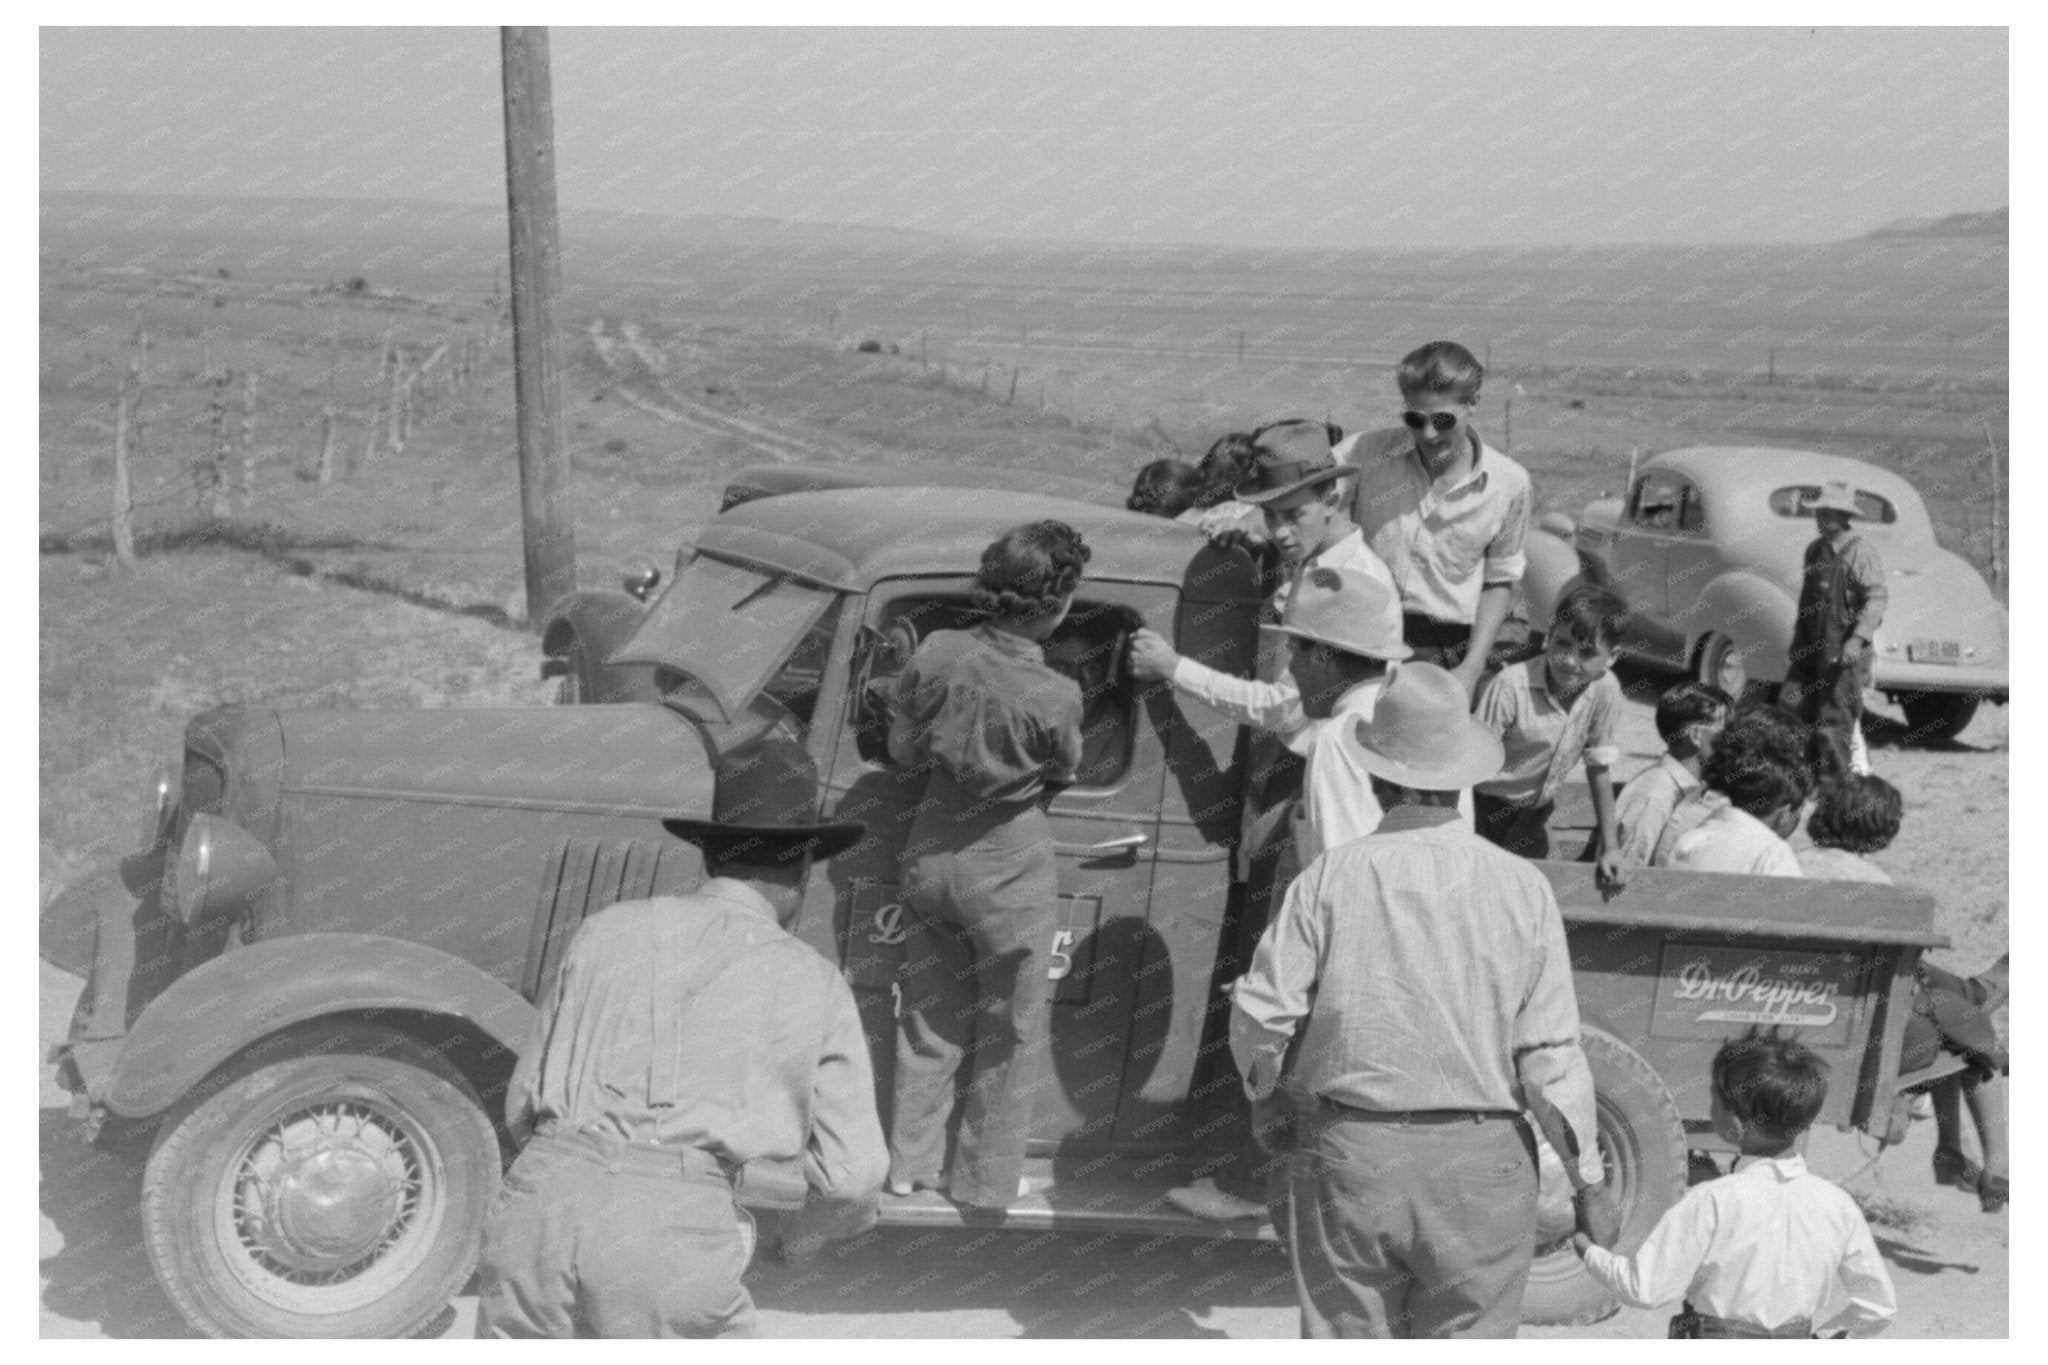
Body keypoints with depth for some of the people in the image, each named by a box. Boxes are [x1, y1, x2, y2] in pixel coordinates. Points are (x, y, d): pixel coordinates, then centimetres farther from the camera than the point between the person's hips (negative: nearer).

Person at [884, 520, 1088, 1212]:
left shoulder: (937, 653, -14)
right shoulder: (1054, 696, -25)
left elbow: (903, 749, -1)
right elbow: (1065, 773, -5)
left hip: (931, 856, 4)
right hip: (1008, 873, -4)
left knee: (929, 1018, 20)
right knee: (1008, 1033, 16)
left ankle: (911, 1161, 31)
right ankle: (985, 1178, 26)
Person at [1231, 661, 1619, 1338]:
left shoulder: (1332, 876, -7)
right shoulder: (1522, 887, -5)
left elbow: (1260, 1013, -7)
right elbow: (1551, 1052, -6)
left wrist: (1267, 1094, 14)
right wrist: (1589, 1179, 3)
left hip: (1348, 1155, 0)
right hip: (1479, 1162, 0)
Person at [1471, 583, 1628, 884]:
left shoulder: (1605, 689, -15)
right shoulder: (1510, 686, -29)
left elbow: (1599, 768, -3)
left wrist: (1610, 848, 0)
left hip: (1535, 812, 5)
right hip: (1488, 806, -4)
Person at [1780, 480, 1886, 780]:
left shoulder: (1861, 553, -11)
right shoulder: (1815, 550, 14)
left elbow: (1877, 598, -20)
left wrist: (1859, 637, -31)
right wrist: (1798, 641, 24)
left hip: (1844, 652, -7)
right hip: (1812, 648, 7)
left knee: (1836, 721, -5)